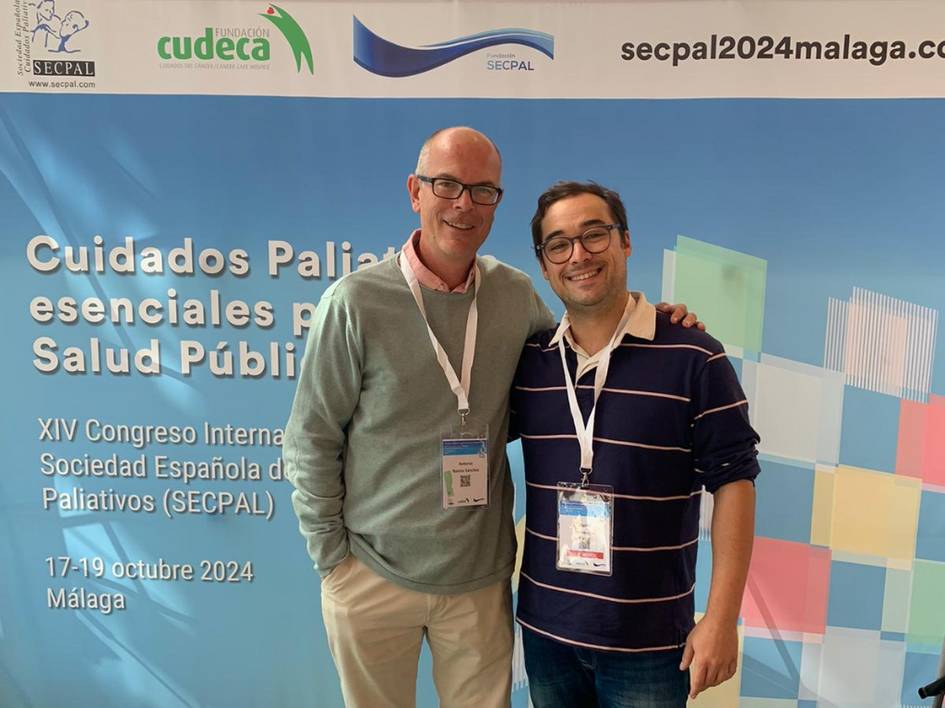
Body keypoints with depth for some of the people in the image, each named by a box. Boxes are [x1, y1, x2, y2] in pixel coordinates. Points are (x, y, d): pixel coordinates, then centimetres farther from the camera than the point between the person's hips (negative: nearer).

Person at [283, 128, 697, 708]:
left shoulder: (516, 294, -3)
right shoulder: (356, 301, -13)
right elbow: (311, 440, -7)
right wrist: (332, 554, -4)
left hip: (482, 577, 3)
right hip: (373, 575, -2)